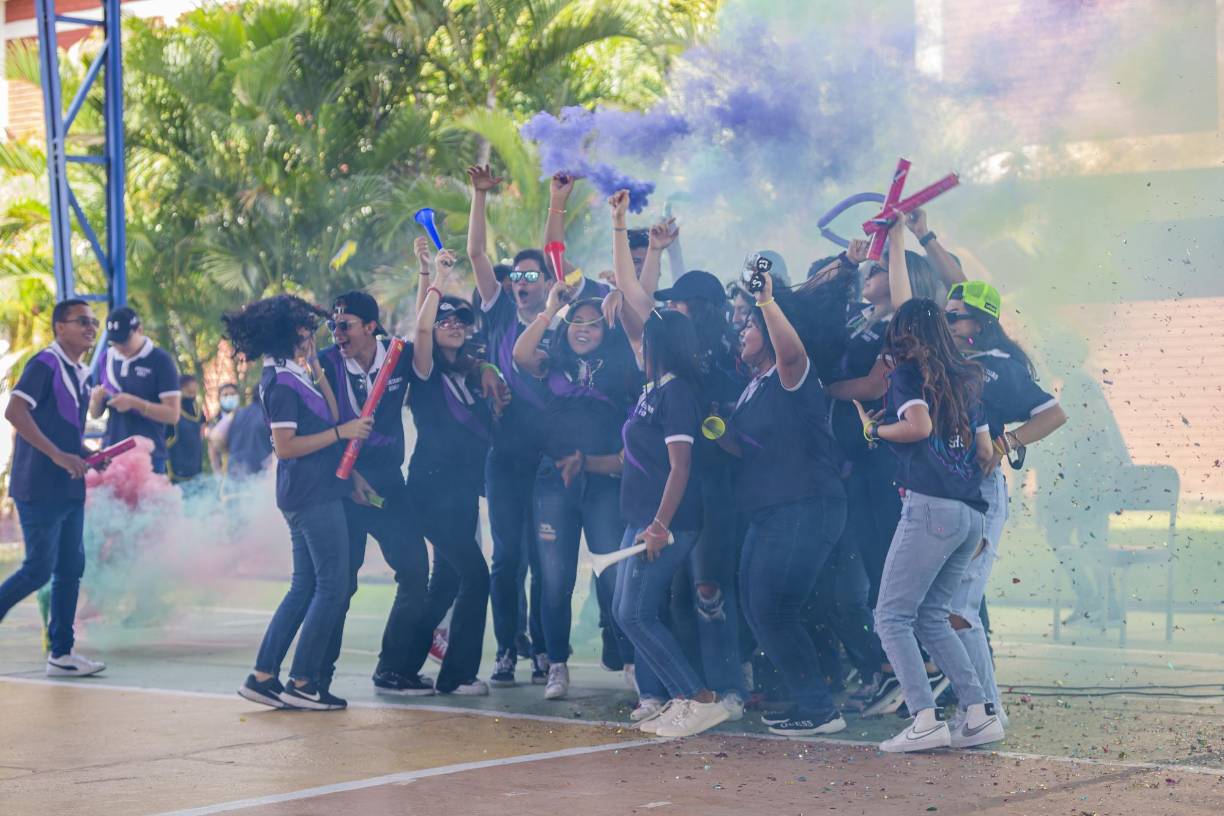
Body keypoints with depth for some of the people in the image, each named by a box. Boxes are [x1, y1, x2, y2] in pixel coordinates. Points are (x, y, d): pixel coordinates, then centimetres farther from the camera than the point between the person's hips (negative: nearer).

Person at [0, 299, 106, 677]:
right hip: (39, 487, -9)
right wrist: (59, 456, -24)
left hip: (69, 488, 9)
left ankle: (61, 653, 14)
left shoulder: (81, 373, 15)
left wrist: (86, 455, 9)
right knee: (39, 569, -9)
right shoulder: (46, 363, -11)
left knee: (71, 569, 9)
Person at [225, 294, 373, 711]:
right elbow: (285, 446, -19)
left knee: (304, 587, 12)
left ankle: (263, 676, 13)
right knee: (332, 586, -6)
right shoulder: (282, 381, -15)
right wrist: (342, 432, -16)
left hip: (313, 493, 10)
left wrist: (316, 369, 10)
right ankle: (302, 683, -3)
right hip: (312, 494, -10)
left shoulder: (292, 374, 14)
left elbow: (328, 420, 10)